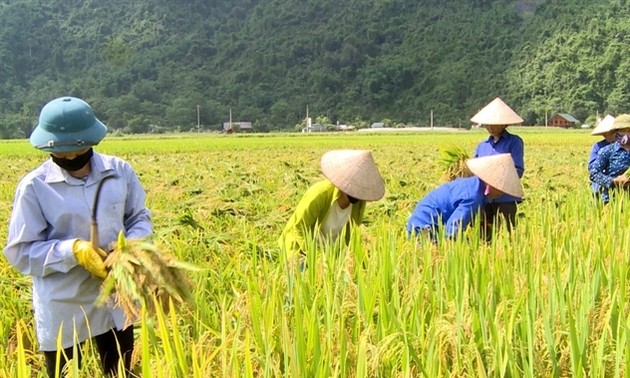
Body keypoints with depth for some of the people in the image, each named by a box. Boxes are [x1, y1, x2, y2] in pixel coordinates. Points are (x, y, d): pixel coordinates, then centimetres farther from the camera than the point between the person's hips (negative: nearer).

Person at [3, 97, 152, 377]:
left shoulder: (120, 171, -4)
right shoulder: (34, 186, -12)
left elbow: (140, 218, 8)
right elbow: (21, 252, -9)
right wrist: (73, 251, -24)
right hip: (62, 309, -2)